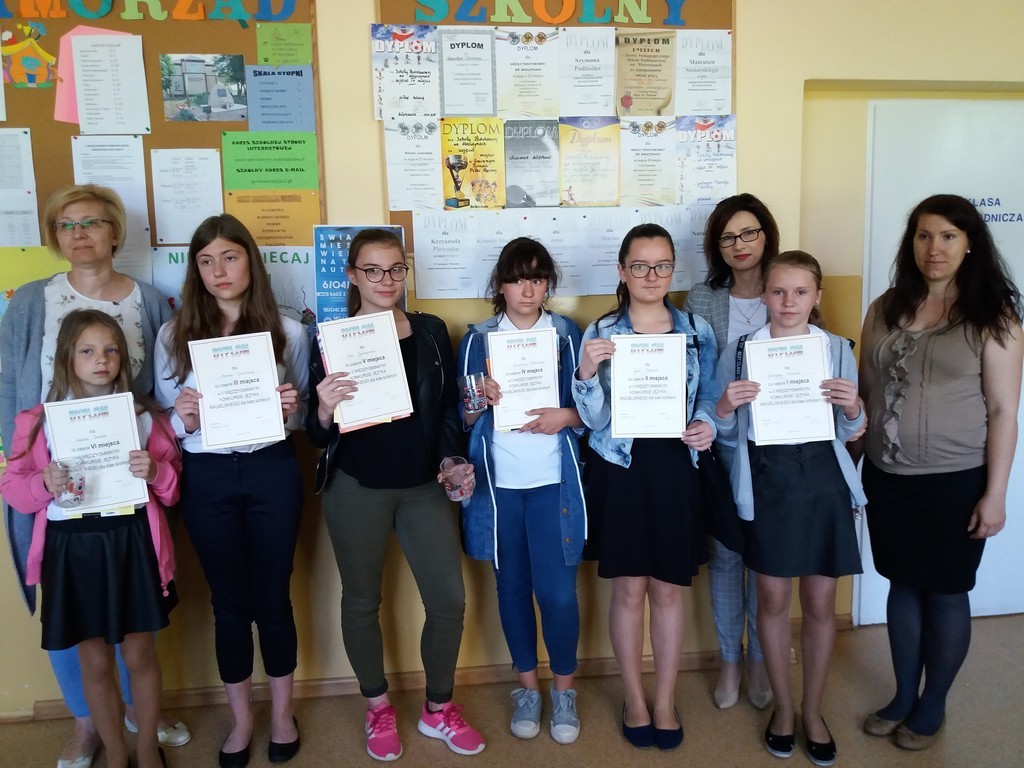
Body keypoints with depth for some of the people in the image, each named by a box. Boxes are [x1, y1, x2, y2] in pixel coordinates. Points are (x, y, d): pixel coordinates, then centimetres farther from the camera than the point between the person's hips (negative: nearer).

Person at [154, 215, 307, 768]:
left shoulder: (288, 331, 2)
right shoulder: (173, 335, 2)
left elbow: (302, 417, 7)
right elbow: (162, 421, 5)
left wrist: (291, 411, -14)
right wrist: (182, 420, -16)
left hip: (272, 474, 0)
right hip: (206, 479, 1)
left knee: (273, 596, 9)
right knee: (229, 601, 12)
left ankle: (282, 712, 31)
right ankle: (240, 718, 32)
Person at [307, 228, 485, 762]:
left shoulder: (432, 332, 3)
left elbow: (448, 409, 10)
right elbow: (318, 435, -5)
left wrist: (452, 461, -5)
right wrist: (324, 410, -26)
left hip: (424, 487, 3)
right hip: (357, 489, -2)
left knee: (449, 600, 4)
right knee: (362, 600, 13)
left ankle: (438, 709, 28)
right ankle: (377, 708, 35)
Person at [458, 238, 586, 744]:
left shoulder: (568, 335, 3)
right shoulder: (477, 339, 4)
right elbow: (463, 419, 5)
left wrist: (565, 416, -15)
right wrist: (480, 400, -15)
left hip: (553, 481, -1)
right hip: (497, 482, 1)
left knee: (557, 590, -2)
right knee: (511, 586, 11)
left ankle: (563, 689, 22)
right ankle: (527, 687, 30)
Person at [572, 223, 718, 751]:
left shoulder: (697, 330, 3)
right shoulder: (600, 333, -2)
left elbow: (708, 401, 10)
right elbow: (594, 419, -5)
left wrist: (706, 427, -12)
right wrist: (586, 371, -22)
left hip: (675, 470, 2)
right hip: (620, 471, -1)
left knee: (668, 589, 11)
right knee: (629, 589, 9)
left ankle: (665, 702, 29)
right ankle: (635, 700, 29)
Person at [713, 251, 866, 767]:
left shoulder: (837, 349, 2)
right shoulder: (739, 351, -1)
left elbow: (851, 431, 10)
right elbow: (725, 433, 3)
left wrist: (853, 407, -11)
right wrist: (725, 407, -18)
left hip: (823, 480, 1)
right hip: (766, 482, -1)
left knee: (820, 602, 9)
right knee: (773, 598, 10)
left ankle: (812, 710, 30)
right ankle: (782, 706, 31)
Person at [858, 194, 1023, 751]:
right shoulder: (885, 309, 5)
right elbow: (864, 394, 9)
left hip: (956, 482, -3)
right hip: (886, 478, 4)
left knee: (946, 593, 10)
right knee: (903, 585, 15)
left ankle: (933, 706, 30)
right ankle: (903, 696, 33)